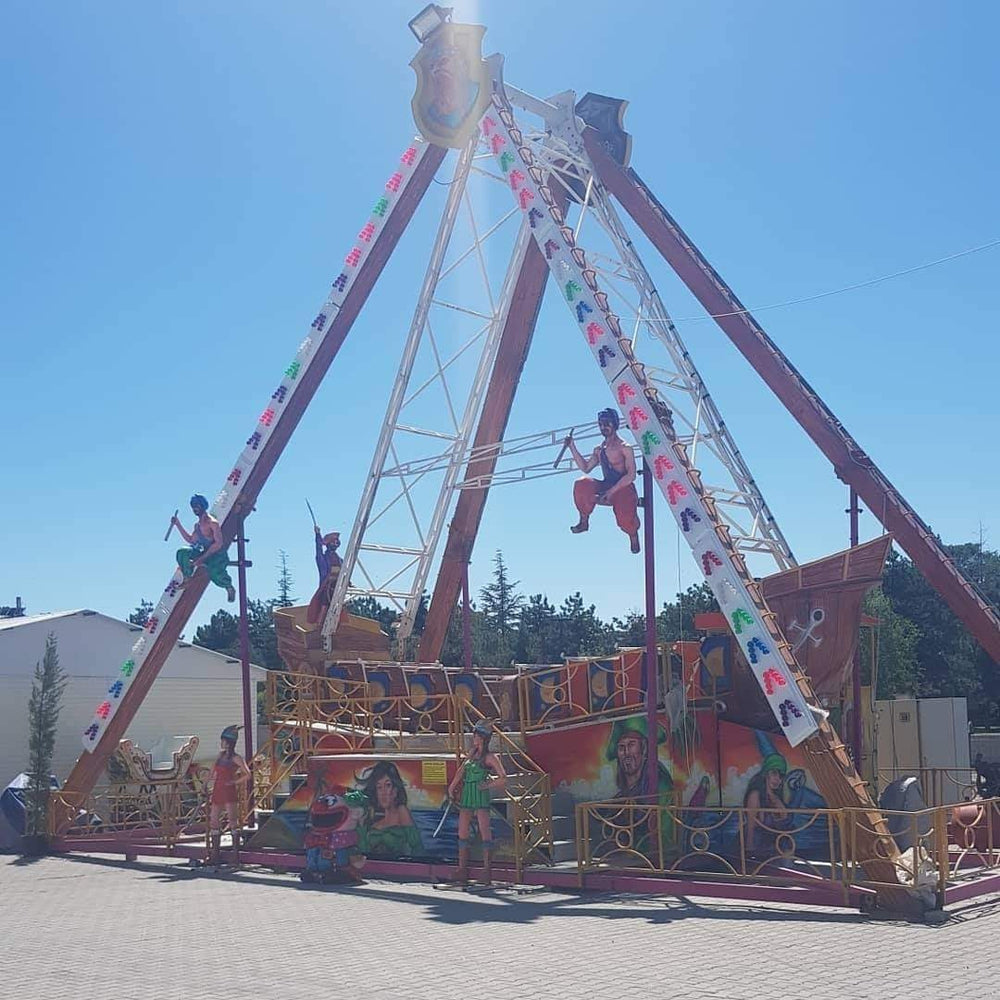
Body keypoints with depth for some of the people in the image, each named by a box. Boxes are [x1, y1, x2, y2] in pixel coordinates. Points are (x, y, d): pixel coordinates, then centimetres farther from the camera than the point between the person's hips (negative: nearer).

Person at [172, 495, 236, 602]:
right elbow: (191, 540, 23)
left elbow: (218, 544, -21)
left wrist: (202, 558, -24)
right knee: (182, 553, -5)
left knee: (214, 572, -32)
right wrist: (178, 525, 18)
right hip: (206, 554, 8)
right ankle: (187, 579, 3)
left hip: (219, 555, -8)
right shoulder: (197, 524, 12)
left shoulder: (212, 523, -15)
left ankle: (230, 588, -2)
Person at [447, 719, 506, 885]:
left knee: (484, 831, -8)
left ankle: (487, 868, -6)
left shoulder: (490, 757, -5)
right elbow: (461, 771, 14)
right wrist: (452, 788, 7)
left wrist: (487, 786, -8)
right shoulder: (472, 752, 15)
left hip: (481, 796, -7)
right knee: (462, 832, 5)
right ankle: (462, 869, 9)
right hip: (466, 795, 7)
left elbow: (503, 779, -10)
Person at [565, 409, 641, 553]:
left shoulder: (624, 447, -5)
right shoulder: (599, 450, 16)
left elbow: (631, 475, -13)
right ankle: (584, 521, -7)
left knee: (625, 519, -30)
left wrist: (612, 491, -22)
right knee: (582, 485, -23)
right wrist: (572, 447, 12)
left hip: (624, 489, -5)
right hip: (606, 488, 5)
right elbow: (585, 468, 17)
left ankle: (633, 535, 8)